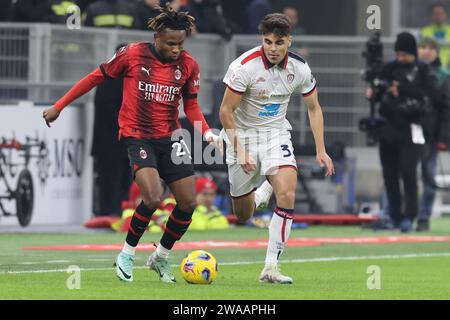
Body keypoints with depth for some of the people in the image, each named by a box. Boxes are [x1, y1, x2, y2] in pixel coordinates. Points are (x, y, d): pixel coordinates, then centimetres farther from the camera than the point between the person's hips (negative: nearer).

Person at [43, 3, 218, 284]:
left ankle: (161, 257, 21)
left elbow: (191, 105, 10)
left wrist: (206, 131, -9)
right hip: (137, 136, -4)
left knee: (188, 202, -2)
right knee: (153, 197, -24)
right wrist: (59, 106, 4)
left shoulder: (189, 65, -1)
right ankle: (127, 254, -2)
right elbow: (97, 78, 1)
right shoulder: (133, 54, -10)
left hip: (170, 138, 4)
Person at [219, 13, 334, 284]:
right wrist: (240, 151, -22)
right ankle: (260, 194, 46)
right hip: (242, 133, -2)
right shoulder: (245, 66, -22)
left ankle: (271, 267, -14)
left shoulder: (299, 68, -10)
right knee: (243, 216, 7)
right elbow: (226, 111, -16)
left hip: (276, 132, 2)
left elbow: (314, 107, 6)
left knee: (287, 195, -23)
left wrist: (321, 150, -1)